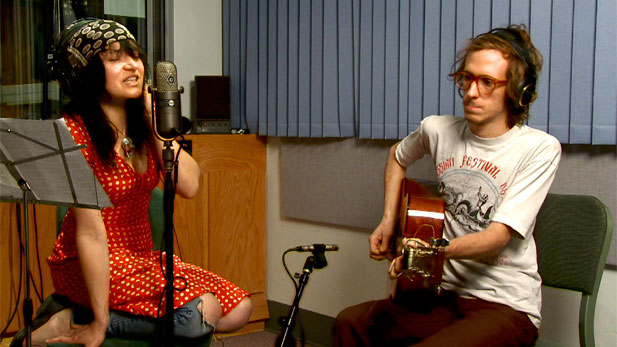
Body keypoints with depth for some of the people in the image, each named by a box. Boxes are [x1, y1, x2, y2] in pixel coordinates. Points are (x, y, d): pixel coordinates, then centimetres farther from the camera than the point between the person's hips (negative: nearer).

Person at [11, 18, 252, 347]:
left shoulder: (143, 123, 3)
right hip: (89, 266, -8)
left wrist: (157, 123, -14)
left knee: (239, 309, -4)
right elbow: (90, 232, -22)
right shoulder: (75, 130, -18)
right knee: (201, 310, -24)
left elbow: (189, 186, -7)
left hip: (142, 255, 8)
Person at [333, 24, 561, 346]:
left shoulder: (539, 148, -13)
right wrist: (388, 222, 14)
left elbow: (498, 235, -20)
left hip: (506, 305, -5)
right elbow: (398, 156, 23)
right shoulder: (437, 130, 0)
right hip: (447, 293, 5)